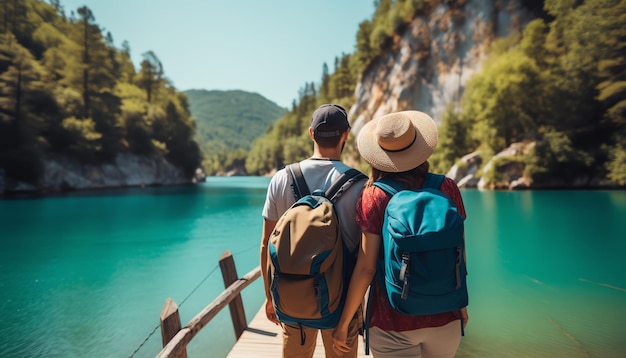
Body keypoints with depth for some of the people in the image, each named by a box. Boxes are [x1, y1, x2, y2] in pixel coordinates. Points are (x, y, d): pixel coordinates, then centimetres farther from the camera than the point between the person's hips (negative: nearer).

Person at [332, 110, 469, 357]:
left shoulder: (373, 197, -13)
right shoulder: (447, 188, -6)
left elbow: (366, 267, -14)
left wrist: (343, 323, -3)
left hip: (392, 322, -4)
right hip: (445, 318, 4)